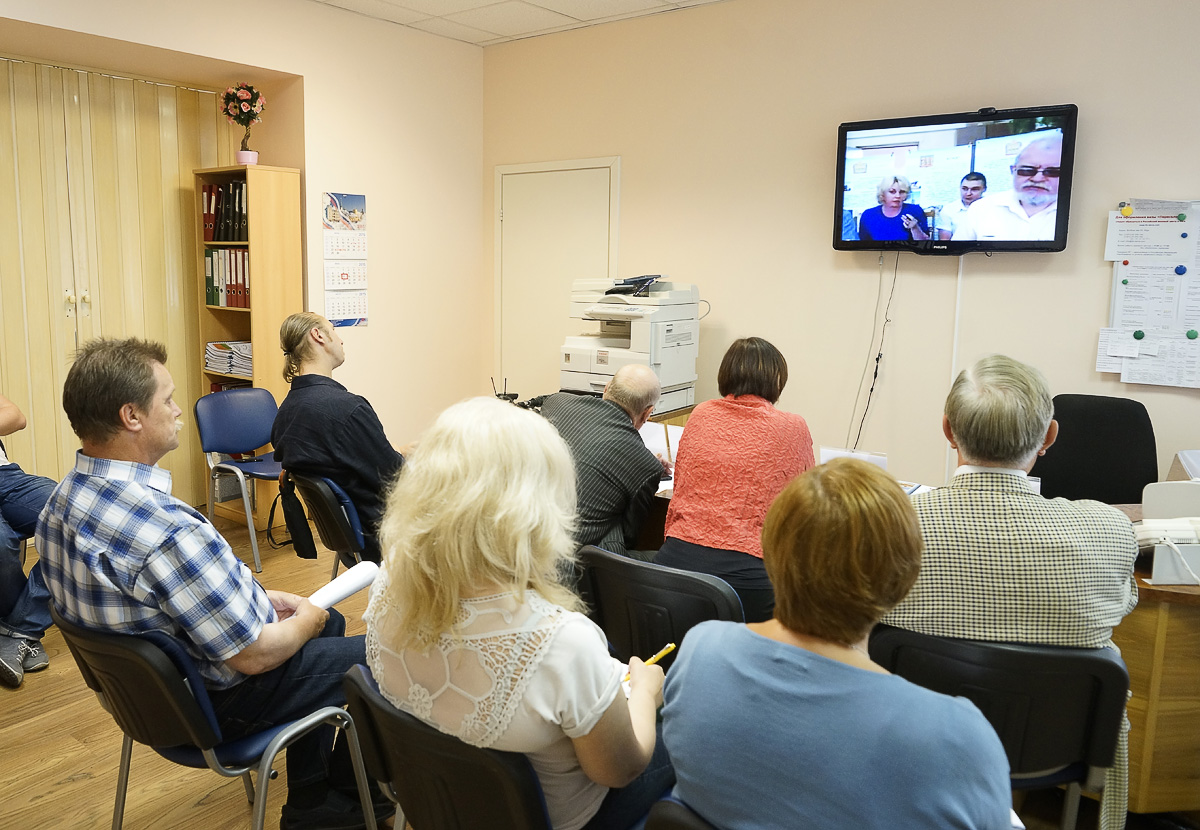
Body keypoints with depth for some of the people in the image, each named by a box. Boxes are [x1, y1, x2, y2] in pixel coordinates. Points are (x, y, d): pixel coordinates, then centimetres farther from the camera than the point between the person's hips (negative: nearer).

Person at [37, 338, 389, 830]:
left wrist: (257, 598, 8)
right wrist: (305, 621, -7)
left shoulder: (61, 503, -5)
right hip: (219, 701, -9)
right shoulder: (168, 531, -37)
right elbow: (254, 656, -27)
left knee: (329, 621, 26)